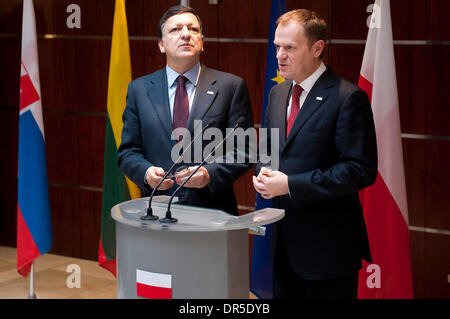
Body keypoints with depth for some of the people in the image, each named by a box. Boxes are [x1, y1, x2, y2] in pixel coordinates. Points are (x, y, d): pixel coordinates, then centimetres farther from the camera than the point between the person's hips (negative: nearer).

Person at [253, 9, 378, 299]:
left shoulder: (348, 98, -13)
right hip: (283, 242, 7)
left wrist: (291, 184, -20)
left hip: (327, 245, -7)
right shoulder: (278, 93, 12)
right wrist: (263, 172, -3)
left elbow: (361, 170, -18)